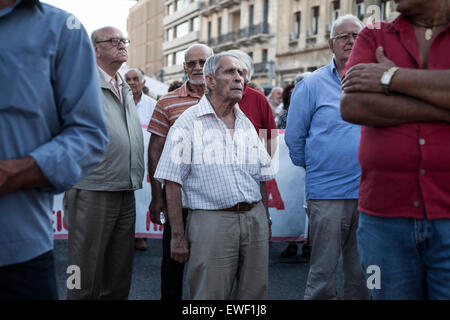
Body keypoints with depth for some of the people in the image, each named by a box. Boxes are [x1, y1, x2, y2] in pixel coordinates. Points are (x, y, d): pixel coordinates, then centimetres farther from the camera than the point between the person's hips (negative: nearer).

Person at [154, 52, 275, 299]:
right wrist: (178, 235, -11)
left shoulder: (246, 124, 16)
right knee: (210, 295, -3)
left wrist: (265, 221, 13)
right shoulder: (188, 123, -2)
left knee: (254, 293, 8)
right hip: (211, 221, -5)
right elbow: (173, 182, -6)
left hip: (254, 218, 5)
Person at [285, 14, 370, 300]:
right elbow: (294, 138, 6)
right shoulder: (312, 85, 1)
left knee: (362, 275, 12)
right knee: (323, 273, 2)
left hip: (369, 193, 3)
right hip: (327, 194, -3)